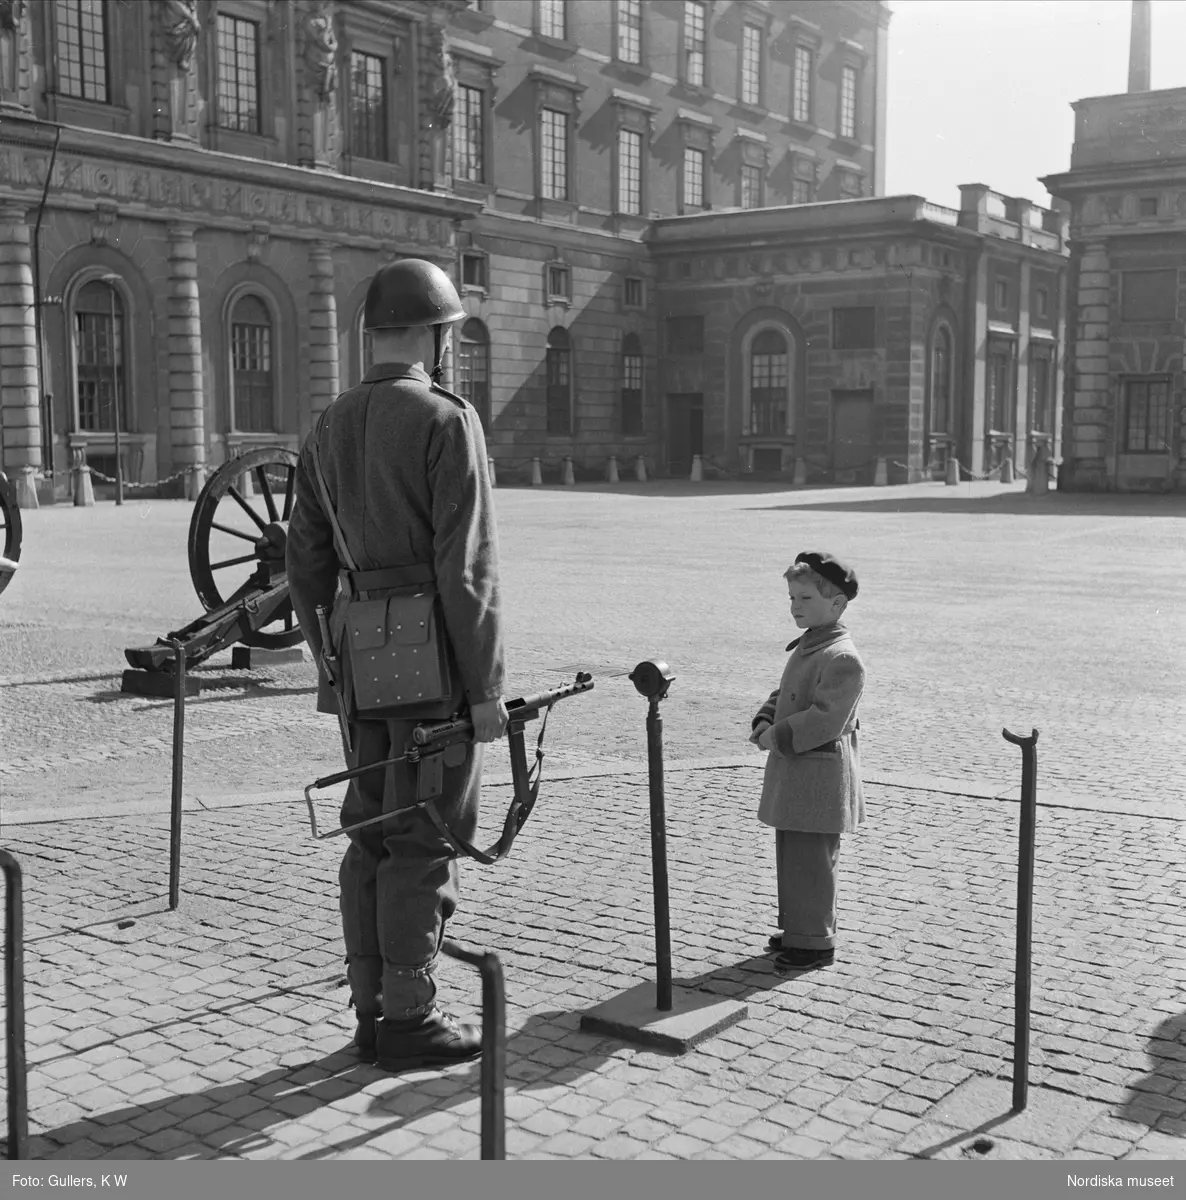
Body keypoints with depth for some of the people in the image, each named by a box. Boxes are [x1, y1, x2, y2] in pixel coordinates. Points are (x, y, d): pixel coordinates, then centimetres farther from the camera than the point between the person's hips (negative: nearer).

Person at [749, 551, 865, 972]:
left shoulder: (842, 658, -19)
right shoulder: (805, 647, 13)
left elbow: (825, 718, -25)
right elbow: (782, 695, 19)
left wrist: (779, 736, -19)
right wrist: (764, 724, 0)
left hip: (819, 775, -10)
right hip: (793, 770, 10)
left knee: (811, 860, -1)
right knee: (790, 855, 18)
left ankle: (816, 942, 10)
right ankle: (798, 928, 31)